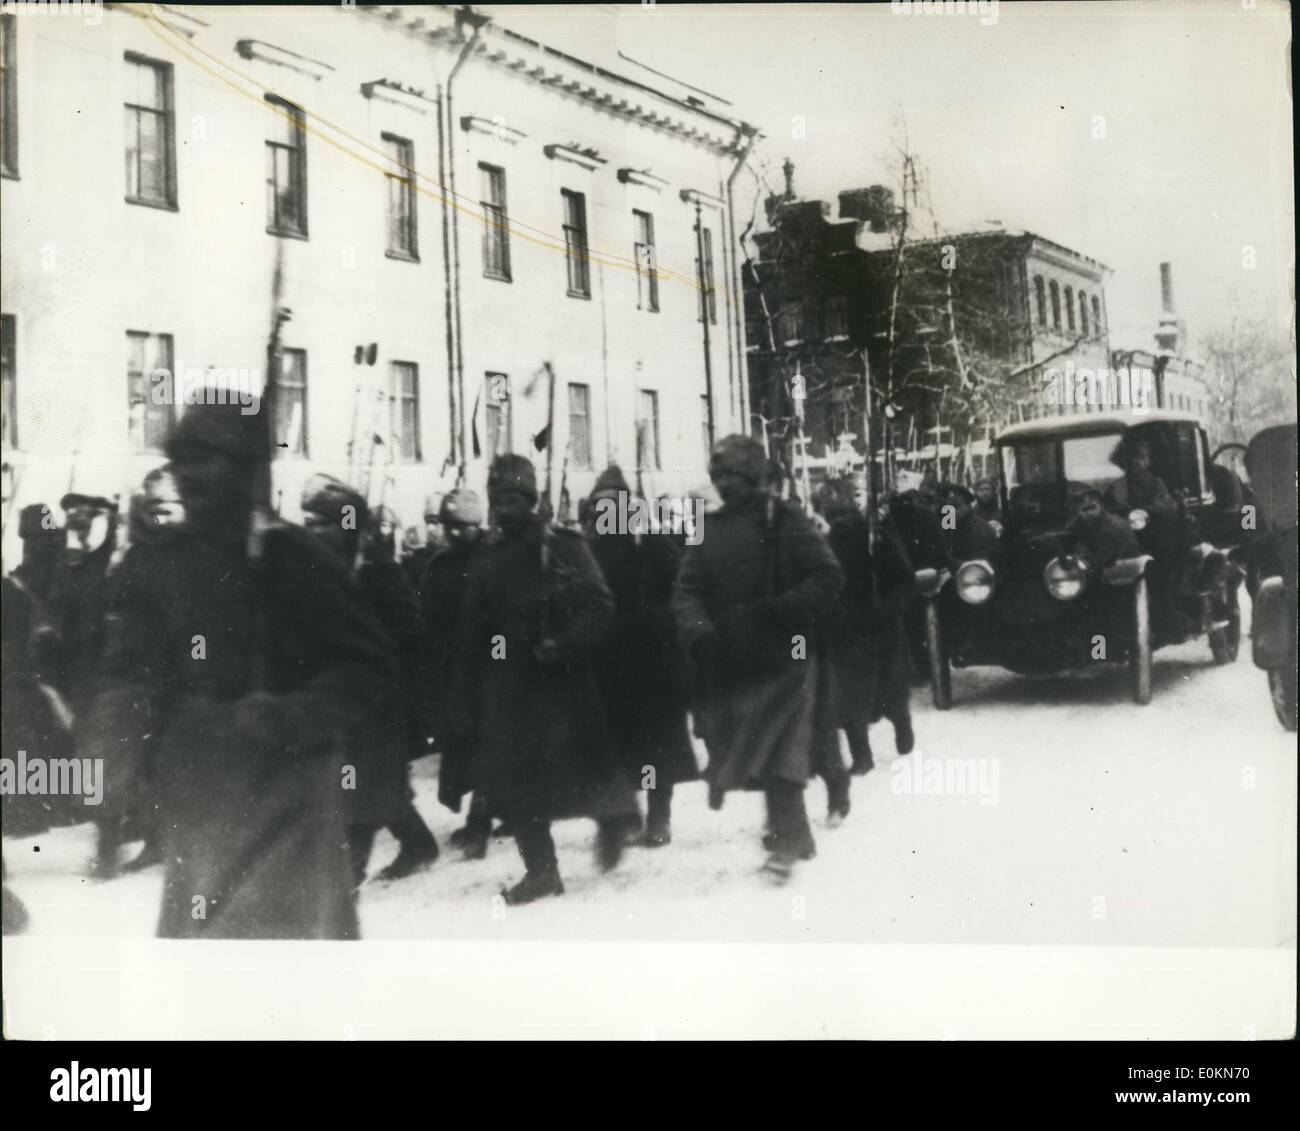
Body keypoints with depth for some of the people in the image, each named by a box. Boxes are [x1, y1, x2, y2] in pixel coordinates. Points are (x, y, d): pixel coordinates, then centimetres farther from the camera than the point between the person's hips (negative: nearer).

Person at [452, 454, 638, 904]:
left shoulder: (564, 547, -3)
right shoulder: (487, 561, 10)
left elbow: (599, 607, -9)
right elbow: (472, 636, 12)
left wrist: (564, 644, -24)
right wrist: (467, 701, 10)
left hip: (564, 678, -4)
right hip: (508, 684, 4)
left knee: (577, 764, -7)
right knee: (512, 779, 1)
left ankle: (611, 817, 26)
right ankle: (540, 869, 13)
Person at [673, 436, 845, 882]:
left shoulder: (785, 522, -4)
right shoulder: (710, 531, 10)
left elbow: (828, 578, -9)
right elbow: (686, 590, 4)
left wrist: (773, 612, -18)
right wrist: (699, 630, -16)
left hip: (783, 659, -5)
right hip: (731, 662, 5)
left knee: (779, 756, -12)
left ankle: (786, 841, -5)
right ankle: (789, 834, 25)